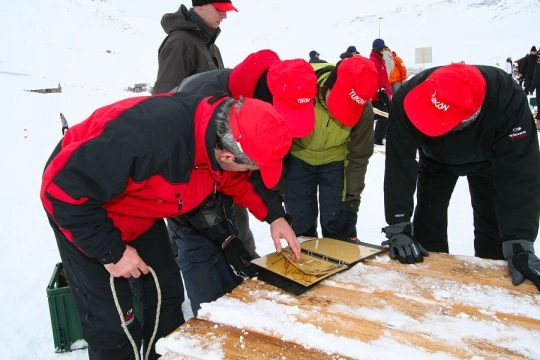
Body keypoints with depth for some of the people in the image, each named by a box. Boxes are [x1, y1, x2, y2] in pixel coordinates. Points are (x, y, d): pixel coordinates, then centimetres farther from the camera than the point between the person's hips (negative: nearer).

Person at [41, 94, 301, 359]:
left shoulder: (223, 127, -18)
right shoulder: (150, 135, -42)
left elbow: (240, 179, 4)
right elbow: (63, 188, -32)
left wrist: (274, 215, -8)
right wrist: (111, 251, -25)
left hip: (139, 213, 6)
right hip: (80, 209, -6)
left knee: (168, 296, 8)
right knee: (112, 320, -5)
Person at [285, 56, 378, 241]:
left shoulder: (364, 110, -27)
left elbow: (359, 156, -12)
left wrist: (351, 196, -8)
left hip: (335, 160, 0)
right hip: (298, 158, 0)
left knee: (338, 225, -2)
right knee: (300, 224, 4)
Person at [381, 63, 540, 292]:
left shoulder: (508, 98, -43)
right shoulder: (407, 98, -40)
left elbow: (519, 174, -40)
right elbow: (399, 167, -36)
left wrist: (519, 246, -42)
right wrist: (398, 228, -36)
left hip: (487, 160, -1)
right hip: (436, 159, 1)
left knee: (495, 226, -3)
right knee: (427, 225, 1)